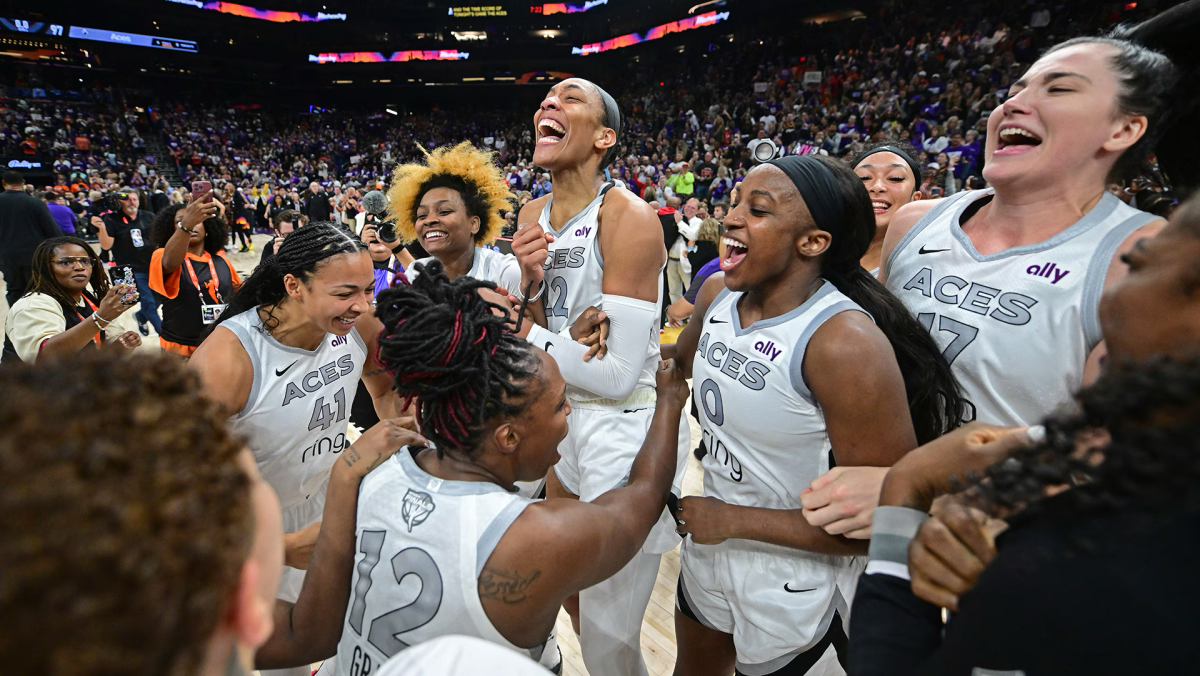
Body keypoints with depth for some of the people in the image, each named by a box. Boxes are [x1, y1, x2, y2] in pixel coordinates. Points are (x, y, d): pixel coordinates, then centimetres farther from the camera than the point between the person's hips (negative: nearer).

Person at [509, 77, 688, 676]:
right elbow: (533, 328, 6)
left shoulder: (628, 218, -21)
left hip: (628, 427, -8)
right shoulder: (534, 215, 3)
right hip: (569, 417, 8)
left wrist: (522, 336, -16)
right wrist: (527, 278, -13)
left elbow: (615, 374, -26)